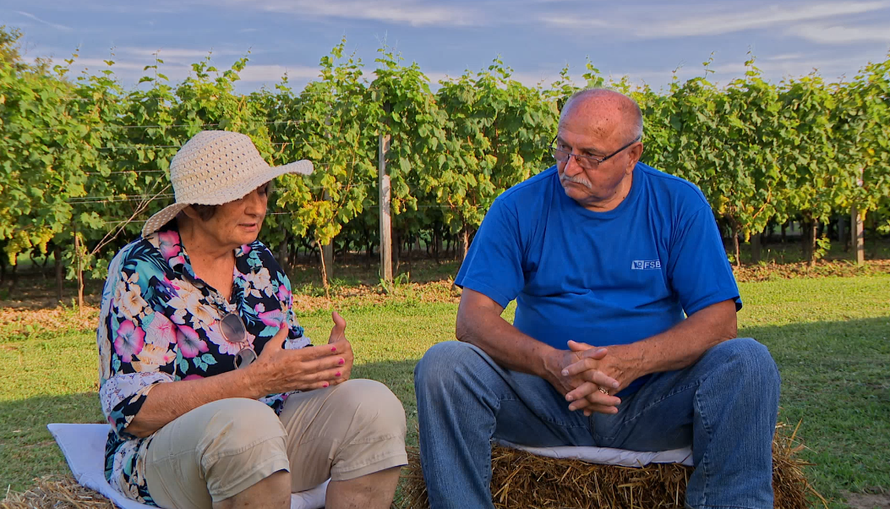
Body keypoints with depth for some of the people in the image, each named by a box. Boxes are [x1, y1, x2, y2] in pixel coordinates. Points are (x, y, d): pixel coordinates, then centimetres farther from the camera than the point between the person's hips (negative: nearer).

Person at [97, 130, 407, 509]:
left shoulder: (259, 261, 10)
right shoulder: (140, 272, -9)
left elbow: (294, 360, 14)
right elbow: (132, 410, -17)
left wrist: (329, 363, -12)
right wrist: (256, 380, -27)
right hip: (162, 449, -6)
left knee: (374, 403, -18)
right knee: (246, 422, -39)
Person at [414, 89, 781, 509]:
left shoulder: (679, 205, 1)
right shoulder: (518, 207, 0)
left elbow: (719, 320, -5)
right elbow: (474, 317, -7)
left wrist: (632, 360, -24)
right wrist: (551, 363, -26)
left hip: (653, 401, 0)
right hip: (545, 400, 0)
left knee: (747, 363, -25)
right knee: (443, 366, -24)